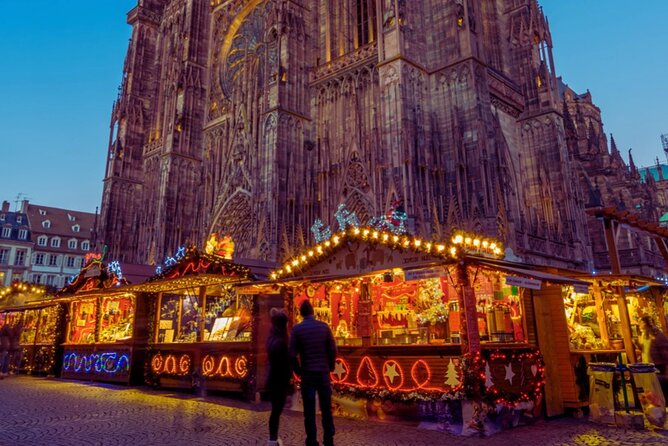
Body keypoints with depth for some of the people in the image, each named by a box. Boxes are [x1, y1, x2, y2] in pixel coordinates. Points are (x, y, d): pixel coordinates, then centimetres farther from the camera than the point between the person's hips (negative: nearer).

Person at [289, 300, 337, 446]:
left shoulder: (297, 329, -6)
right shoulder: (324, 326, -2)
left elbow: (292, 354, -7)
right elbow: (332, 349, -2)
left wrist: (298, 370, 7)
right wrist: (330, 367, 12)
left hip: (307, 373, -2)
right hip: (323, 372, 2)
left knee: (309, 410, 5)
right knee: (326, 408, 11)